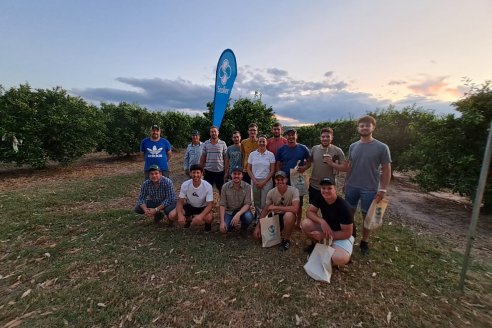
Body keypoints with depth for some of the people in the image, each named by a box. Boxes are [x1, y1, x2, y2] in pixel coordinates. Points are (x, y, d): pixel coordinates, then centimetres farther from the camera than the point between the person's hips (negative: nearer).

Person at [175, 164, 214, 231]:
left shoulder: (207, 186, -27)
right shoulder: (185, 185, -21)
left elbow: (210, 204, -27)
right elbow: (180, 202, -18)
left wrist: (200, 216, -45)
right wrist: (180, 215, -38)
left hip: (203, 207, -2)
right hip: (189, 206, 3)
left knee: (208, 218, -34)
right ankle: (188, 219, 12)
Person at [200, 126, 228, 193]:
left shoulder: (222, 143, -1)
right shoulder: (206, 143, 2)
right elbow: (203, 157, 6)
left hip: (220, 170, -1)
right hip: (208, 170, 1)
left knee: (221, 188, 11)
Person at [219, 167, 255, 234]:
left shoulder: (247, 186, -14)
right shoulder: (225, 186, -11)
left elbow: (247, 204, -16)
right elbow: (222, 205, -9)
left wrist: (238, 214, -33)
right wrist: (222, 222, -17)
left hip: (242, 210, -1)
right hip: (229, 211, 1)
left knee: (248, 217, -33)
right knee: (223, 229, -20)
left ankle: (244, 227, 4)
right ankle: (233, 223, 16)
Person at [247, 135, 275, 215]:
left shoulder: (270, 155, 1)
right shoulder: (252, 154, 5)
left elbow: (272, 170, -1)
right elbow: (249, 169, 5)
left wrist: (264, 182, -9)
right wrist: (255, 181, -6)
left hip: (266, 181, -2)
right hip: (254, 181, 2)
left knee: (265, 204, -2)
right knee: (256, 203, 8)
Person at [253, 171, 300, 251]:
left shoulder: (293, 190, -22)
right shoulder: (271, 192, -11)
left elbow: (295, 209, -35)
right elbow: (265, 210, -4)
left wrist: (275, 207, -29)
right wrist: (258, 226, -10)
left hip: (289, 217, -3)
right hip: (276, 216, 4)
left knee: (288, 215, -39)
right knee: (258, 234, -9)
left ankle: (286, 239, -10)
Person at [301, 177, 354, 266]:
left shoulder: (344, 207, -29)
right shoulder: (319, 198, -13)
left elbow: (347, 233, -25)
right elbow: (309, 212, -14)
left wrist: (324, 236, -27)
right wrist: (322, 221, -33)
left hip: (342, 235, -5)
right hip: (326, 227, 5)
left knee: (339, 259, -34)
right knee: (305, 224, -22)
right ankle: (317, 244, 6)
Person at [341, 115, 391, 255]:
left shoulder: (382, 147, -7)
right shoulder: (353, 146, 3)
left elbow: (386, 170, -6)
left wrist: (383, 189, -10)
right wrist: (346, 183, 9)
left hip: (370, 189, -3)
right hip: (352, 187, 3)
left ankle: (364, 242, 29)